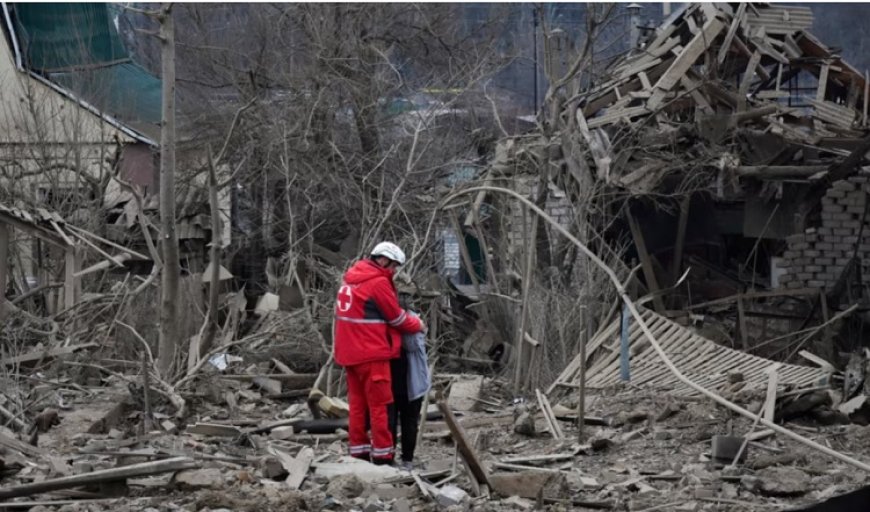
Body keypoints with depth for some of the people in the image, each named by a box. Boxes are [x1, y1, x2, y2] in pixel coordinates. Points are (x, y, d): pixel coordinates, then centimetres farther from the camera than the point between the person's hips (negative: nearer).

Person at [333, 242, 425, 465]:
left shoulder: (351, 277, 13)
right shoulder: (378, 282, -13)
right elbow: (396, 317, -7)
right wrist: (418, 325, 11)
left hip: (350, 352, 8)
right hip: (371, 353, -8)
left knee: (357, 404, 11)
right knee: (380, 405, -3)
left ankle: (359, 453, 13)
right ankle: (382, 456, -3)